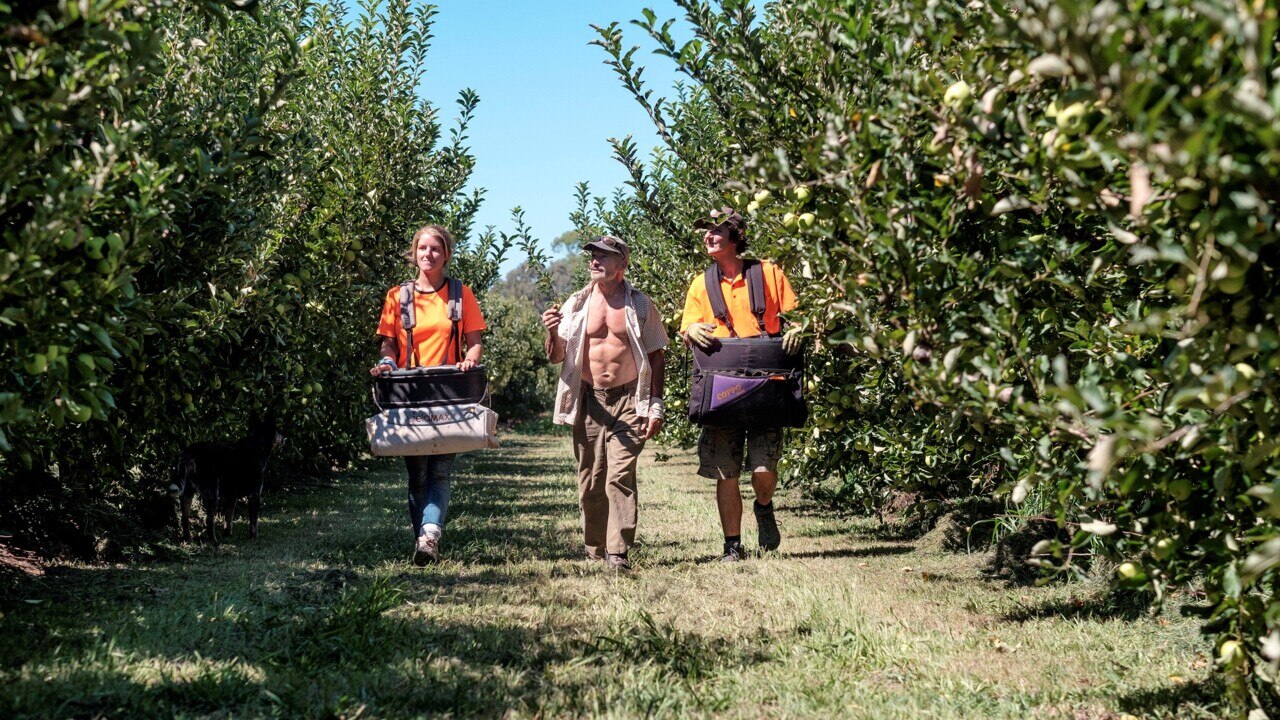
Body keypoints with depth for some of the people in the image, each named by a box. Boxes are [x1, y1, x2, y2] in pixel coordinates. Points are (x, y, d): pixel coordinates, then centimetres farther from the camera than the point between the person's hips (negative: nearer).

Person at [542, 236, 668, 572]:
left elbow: (656, 355, 7)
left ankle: (618, 551, -14)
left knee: (620, 476, -13)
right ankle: (594, 549, 17)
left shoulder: (640, 304, 5)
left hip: (629, 401, -2)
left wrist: (656, 405, 0)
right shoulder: (577, 304, 8)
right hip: (590, 402, 2)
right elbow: (557, 356, 7)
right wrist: (554, 333, -16)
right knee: (590, 480, 4)